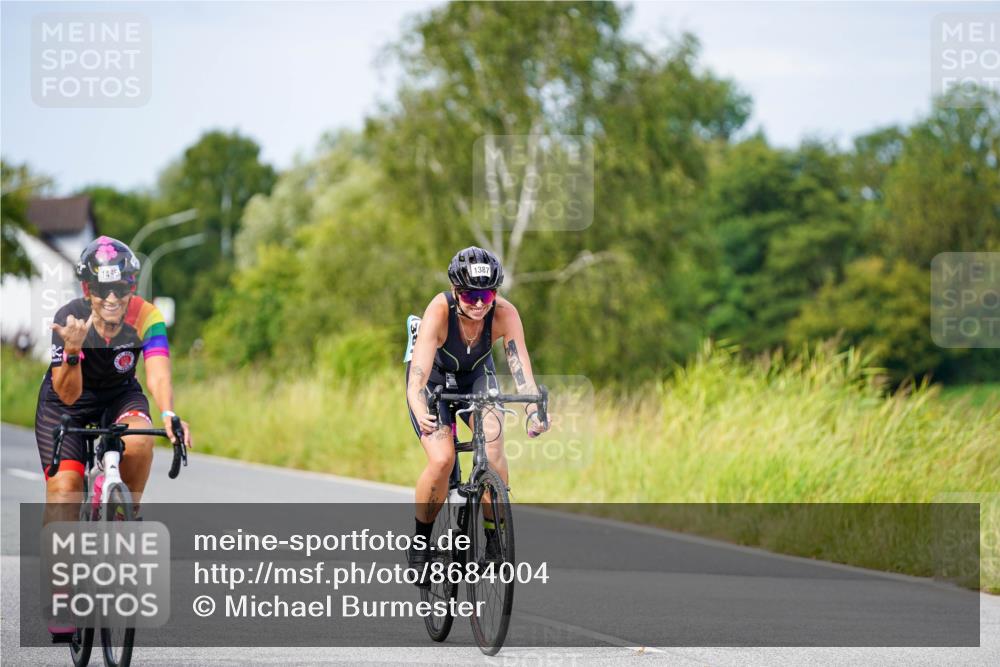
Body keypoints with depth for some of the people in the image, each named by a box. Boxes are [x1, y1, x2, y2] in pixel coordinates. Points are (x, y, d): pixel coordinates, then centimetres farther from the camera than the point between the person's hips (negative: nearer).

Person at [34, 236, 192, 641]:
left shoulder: (145, 318, -26)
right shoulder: (69, 320, -29)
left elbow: (158, 373, -39)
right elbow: (68, 395, -33)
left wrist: (167, 415, -59)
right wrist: (72, 350, -52)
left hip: (119, 395, 1)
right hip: (66, 399, -1)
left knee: (138, 442, -33)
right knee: (63, 486, -17)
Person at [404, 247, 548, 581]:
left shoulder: (504, 314, -29)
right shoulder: (439, 311, -35)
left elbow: (521, 368, -36)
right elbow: (418, 375, -45)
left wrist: (533, 411, -55)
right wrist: (421, 415, -63)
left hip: (476, 377, 2)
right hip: (434, 380, -2)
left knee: (493, 443, -27)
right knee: (442, 460, -24)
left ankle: (494, 539, -13)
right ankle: (420, 542, -1)